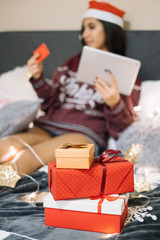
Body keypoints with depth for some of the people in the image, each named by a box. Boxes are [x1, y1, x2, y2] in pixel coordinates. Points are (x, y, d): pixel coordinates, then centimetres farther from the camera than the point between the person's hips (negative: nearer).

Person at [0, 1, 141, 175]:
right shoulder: (74, 63, 22)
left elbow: (122, 127, 1)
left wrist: (114, 104, -21)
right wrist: (38, 78, 5)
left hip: (86, 134, -4)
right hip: (48, 126, 5)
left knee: (27, 157, -32)